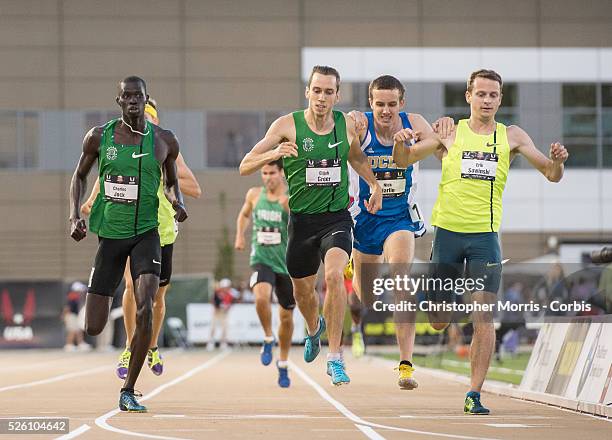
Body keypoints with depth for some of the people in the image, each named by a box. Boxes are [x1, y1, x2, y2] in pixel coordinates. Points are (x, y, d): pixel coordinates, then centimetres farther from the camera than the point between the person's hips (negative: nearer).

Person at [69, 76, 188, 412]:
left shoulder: (164, 142, 0)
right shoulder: (99, 137, -1)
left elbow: (171, 182, 16)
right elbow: (80, 175, 14)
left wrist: (178, 203, -5)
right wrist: (75, 216, 0)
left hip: (145, 233, -1)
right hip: (108, 234, 1)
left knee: (144, 310, -22)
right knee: (92, 328, -1)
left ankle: (128, 392, -9)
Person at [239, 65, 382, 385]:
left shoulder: (348, 125, -2)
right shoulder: (288, 125, -11)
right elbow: (245, 167, -12)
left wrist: (374, 185, 8)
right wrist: (273, 153, -31)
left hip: (337, 218, 0)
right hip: (301, 220, 0)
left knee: (334, 275, -26)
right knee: (302, 290, 17)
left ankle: (335, 358, -20)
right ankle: (314, 328, 54)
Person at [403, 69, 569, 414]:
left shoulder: (512, 136, 5)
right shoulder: (450, 132, 2)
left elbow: (552, 175, 5)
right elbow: (401, 160, 3)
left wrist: (557, 161, -18)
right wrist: (402, 142, -20)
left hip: (485, 235, 0)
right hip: (447, 231, 0)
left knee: (484, 317, -10)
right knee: (438, 323, 5)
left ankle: (475, 394, -3)